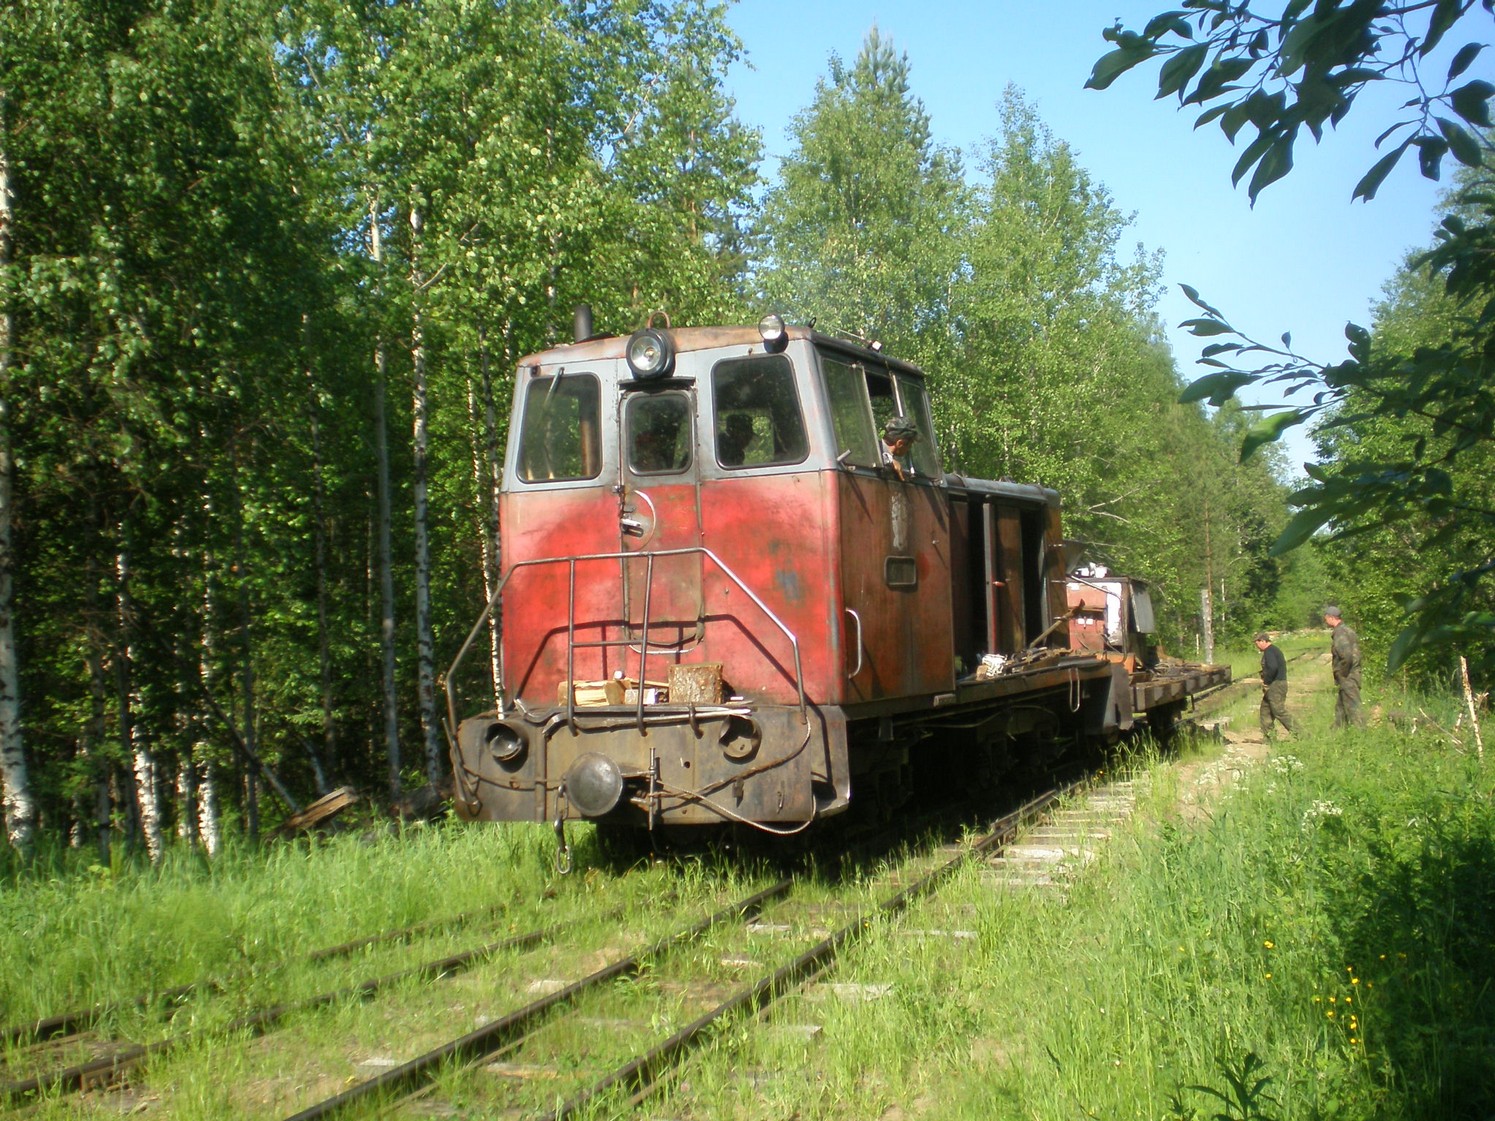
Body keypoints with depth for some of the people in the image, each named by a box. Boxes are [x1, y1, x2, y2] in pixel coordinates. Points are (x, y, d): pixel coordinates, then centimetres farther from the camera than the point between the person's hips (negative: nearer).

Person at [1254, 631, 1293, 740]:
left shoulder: (1269, 652, -14)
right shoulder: (1275, 650, 18)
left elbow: (1273, 667, -29)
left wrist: (1266, 681, -17)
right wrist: (1266, 679, 13)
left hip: (1275, 685, -11)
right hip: (1278, 684, 11)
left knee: (1279, 711, -10)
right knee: (1265, 709, 14)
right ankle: (1267, 736, 16)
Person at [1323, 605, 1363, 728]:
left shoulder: (1340, 633, -18)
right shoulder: (1346, 629, 13)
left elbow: (1347, 656, -28)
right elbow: (1351, 652, 20)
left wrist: (1342, 674, -17)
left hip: (1347, 679, -10)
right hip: (1351, 676, 10)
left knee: (1352, 708, -6)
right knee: (1340, 708, 18)